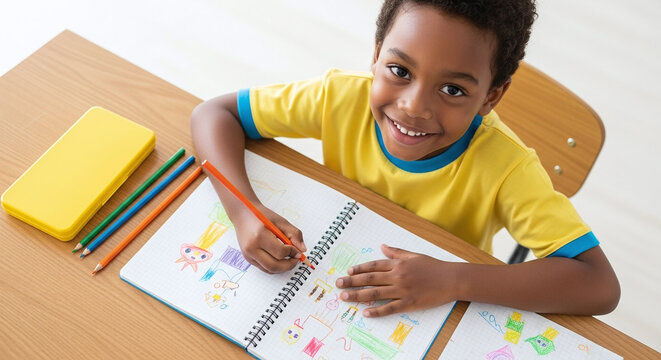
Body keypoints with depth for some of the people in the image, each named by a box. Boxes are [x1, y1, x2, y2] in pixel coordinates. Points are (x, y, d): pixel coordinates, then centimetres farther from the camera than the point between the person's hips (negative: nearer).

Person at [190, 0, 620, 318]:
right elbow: (213, 113, -16)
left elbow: (601, 286, -32)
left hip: (444, 325, -1)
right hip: (338, 283, 2)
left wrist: (454, 280, -41)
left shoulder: (504, 166, -28)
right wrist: (244, 210, -34)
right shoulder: (344, 98, -23)